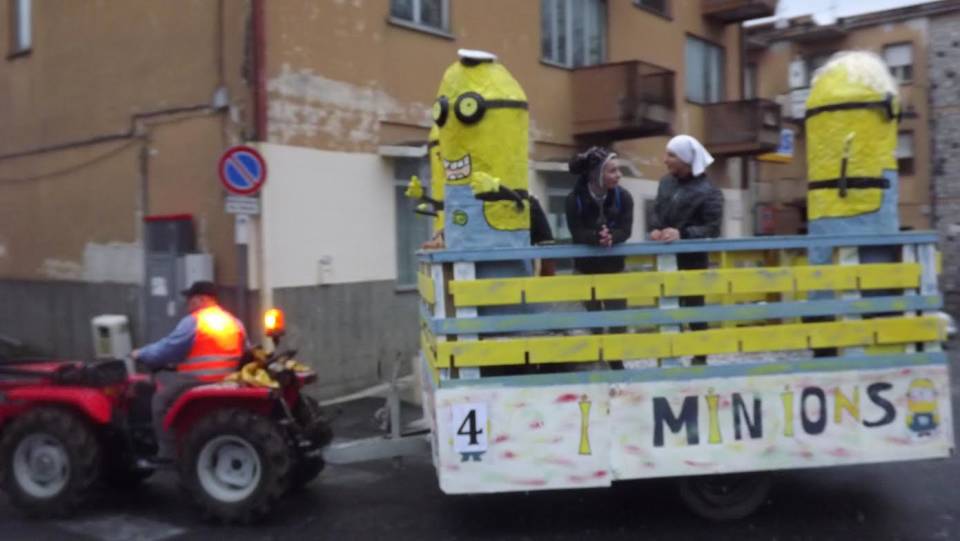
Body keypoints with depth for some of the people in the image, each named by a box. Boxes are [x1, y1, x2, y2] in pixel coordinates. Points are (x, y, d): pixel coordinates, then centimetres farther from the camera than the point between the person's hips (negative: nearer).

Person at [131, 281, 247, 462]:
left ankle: (168, 453, 4)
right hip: (226, 382, 8)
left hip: (198, 382, -8)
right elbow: (244, 352, 19)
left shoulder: (193, 322, -9)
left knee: (161, 398, 8)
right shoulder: (234, 323, 13)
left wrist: (141, 355, 9)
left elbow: (167, 349, -6)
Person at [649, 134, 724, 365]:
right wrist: (655, 229, -13)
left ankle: (700, 357, 15)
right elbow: (657, 211, 9)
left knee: (694, 306, 4)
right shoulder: (666, 182, 5)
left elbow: (713, 229, -16)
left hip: (693, 258, -6)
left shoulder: (708, 192, -14)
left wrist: (682, 233, -28)